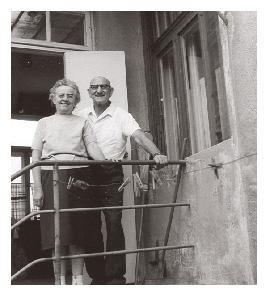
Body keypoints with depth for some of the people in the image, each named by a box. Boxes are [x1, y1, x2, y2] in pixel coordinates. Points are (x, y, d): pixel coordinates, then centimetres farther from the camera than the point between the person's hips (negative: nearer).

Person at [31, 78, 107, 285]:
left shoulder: (83, 122, 17)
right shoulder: (45, 122, 15)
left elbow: (92, 147, 3)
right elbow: (36, 157, 8)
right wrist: (37, 188, -3)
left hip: (78, 176, 1)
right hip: (52, 177, 0)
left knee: (77, 229, -2)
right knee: (57, 230, -4)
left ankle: (78, 278, 5)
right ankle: (61, 279, 4)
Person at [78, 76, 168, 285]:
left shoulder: (121, 116, 1)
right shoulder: (82, 116, 12)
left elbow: (139, 136, -13)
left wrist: (156, 153, -31)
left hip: (112, 176, -3)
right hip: (87, 175, 3)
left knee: (114, 225, -9)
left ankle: (116, 278, -1)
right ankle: (97, 277, 16)